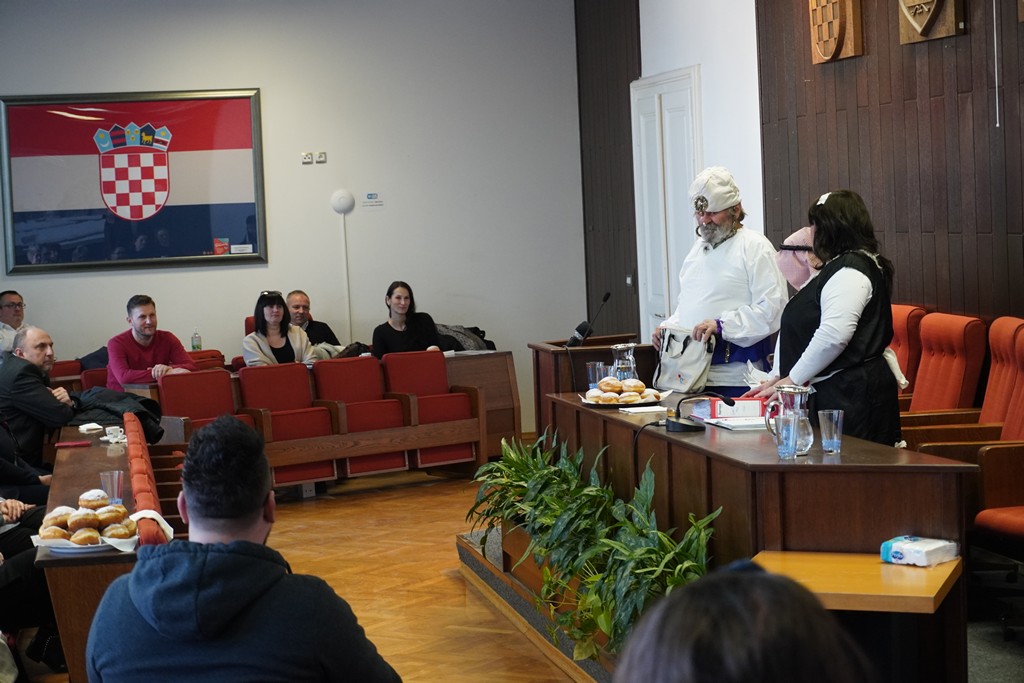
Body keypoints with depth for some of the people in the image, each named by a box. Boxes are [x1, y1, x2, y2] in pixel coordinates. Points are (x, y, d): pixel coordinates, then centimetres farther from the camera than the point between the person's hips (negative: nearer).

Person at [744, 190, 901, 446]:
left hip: (851, 397, -10)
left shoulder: (850, 271, -12)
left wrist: (792, 379, -14)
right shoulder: (838, 269, 22)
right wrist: (776, 377, 14)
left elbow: (833, 336, -23)